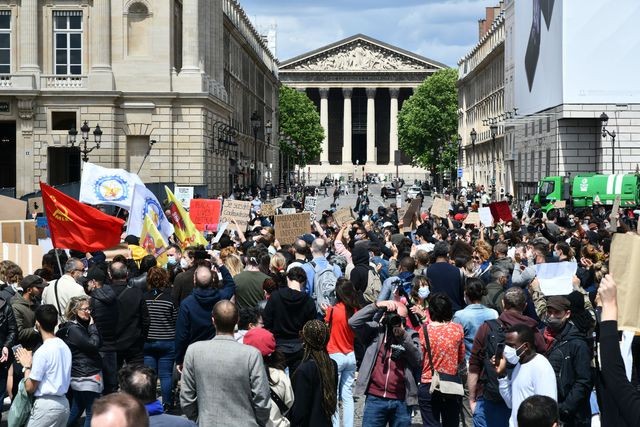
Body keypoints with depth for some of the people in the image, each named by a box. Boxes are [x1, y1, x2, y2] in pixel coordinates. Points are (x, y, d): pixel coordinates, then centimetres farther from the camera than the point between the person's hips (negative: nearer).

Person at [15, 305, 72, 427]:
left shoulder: (42, 351, -16)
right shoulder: (65, 347, 7)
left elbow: (30, 388, -13)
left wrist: (27, 366, 2)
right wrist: (33, 363, 16)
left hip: (46, 406, -8)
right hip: (64, 403, 8)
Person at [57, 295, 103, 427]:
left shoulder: (80, 326, 14)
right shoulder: (73, 329, -15)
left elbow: (97, 345, 11)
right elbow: (93, 345, -20)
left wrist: (90, 325, 0)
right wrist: (92, 326, -9)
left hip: (80, 375, 10)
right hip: (87, 376, -10)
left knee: (76, 410, 19)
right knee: (92, 413, -5)